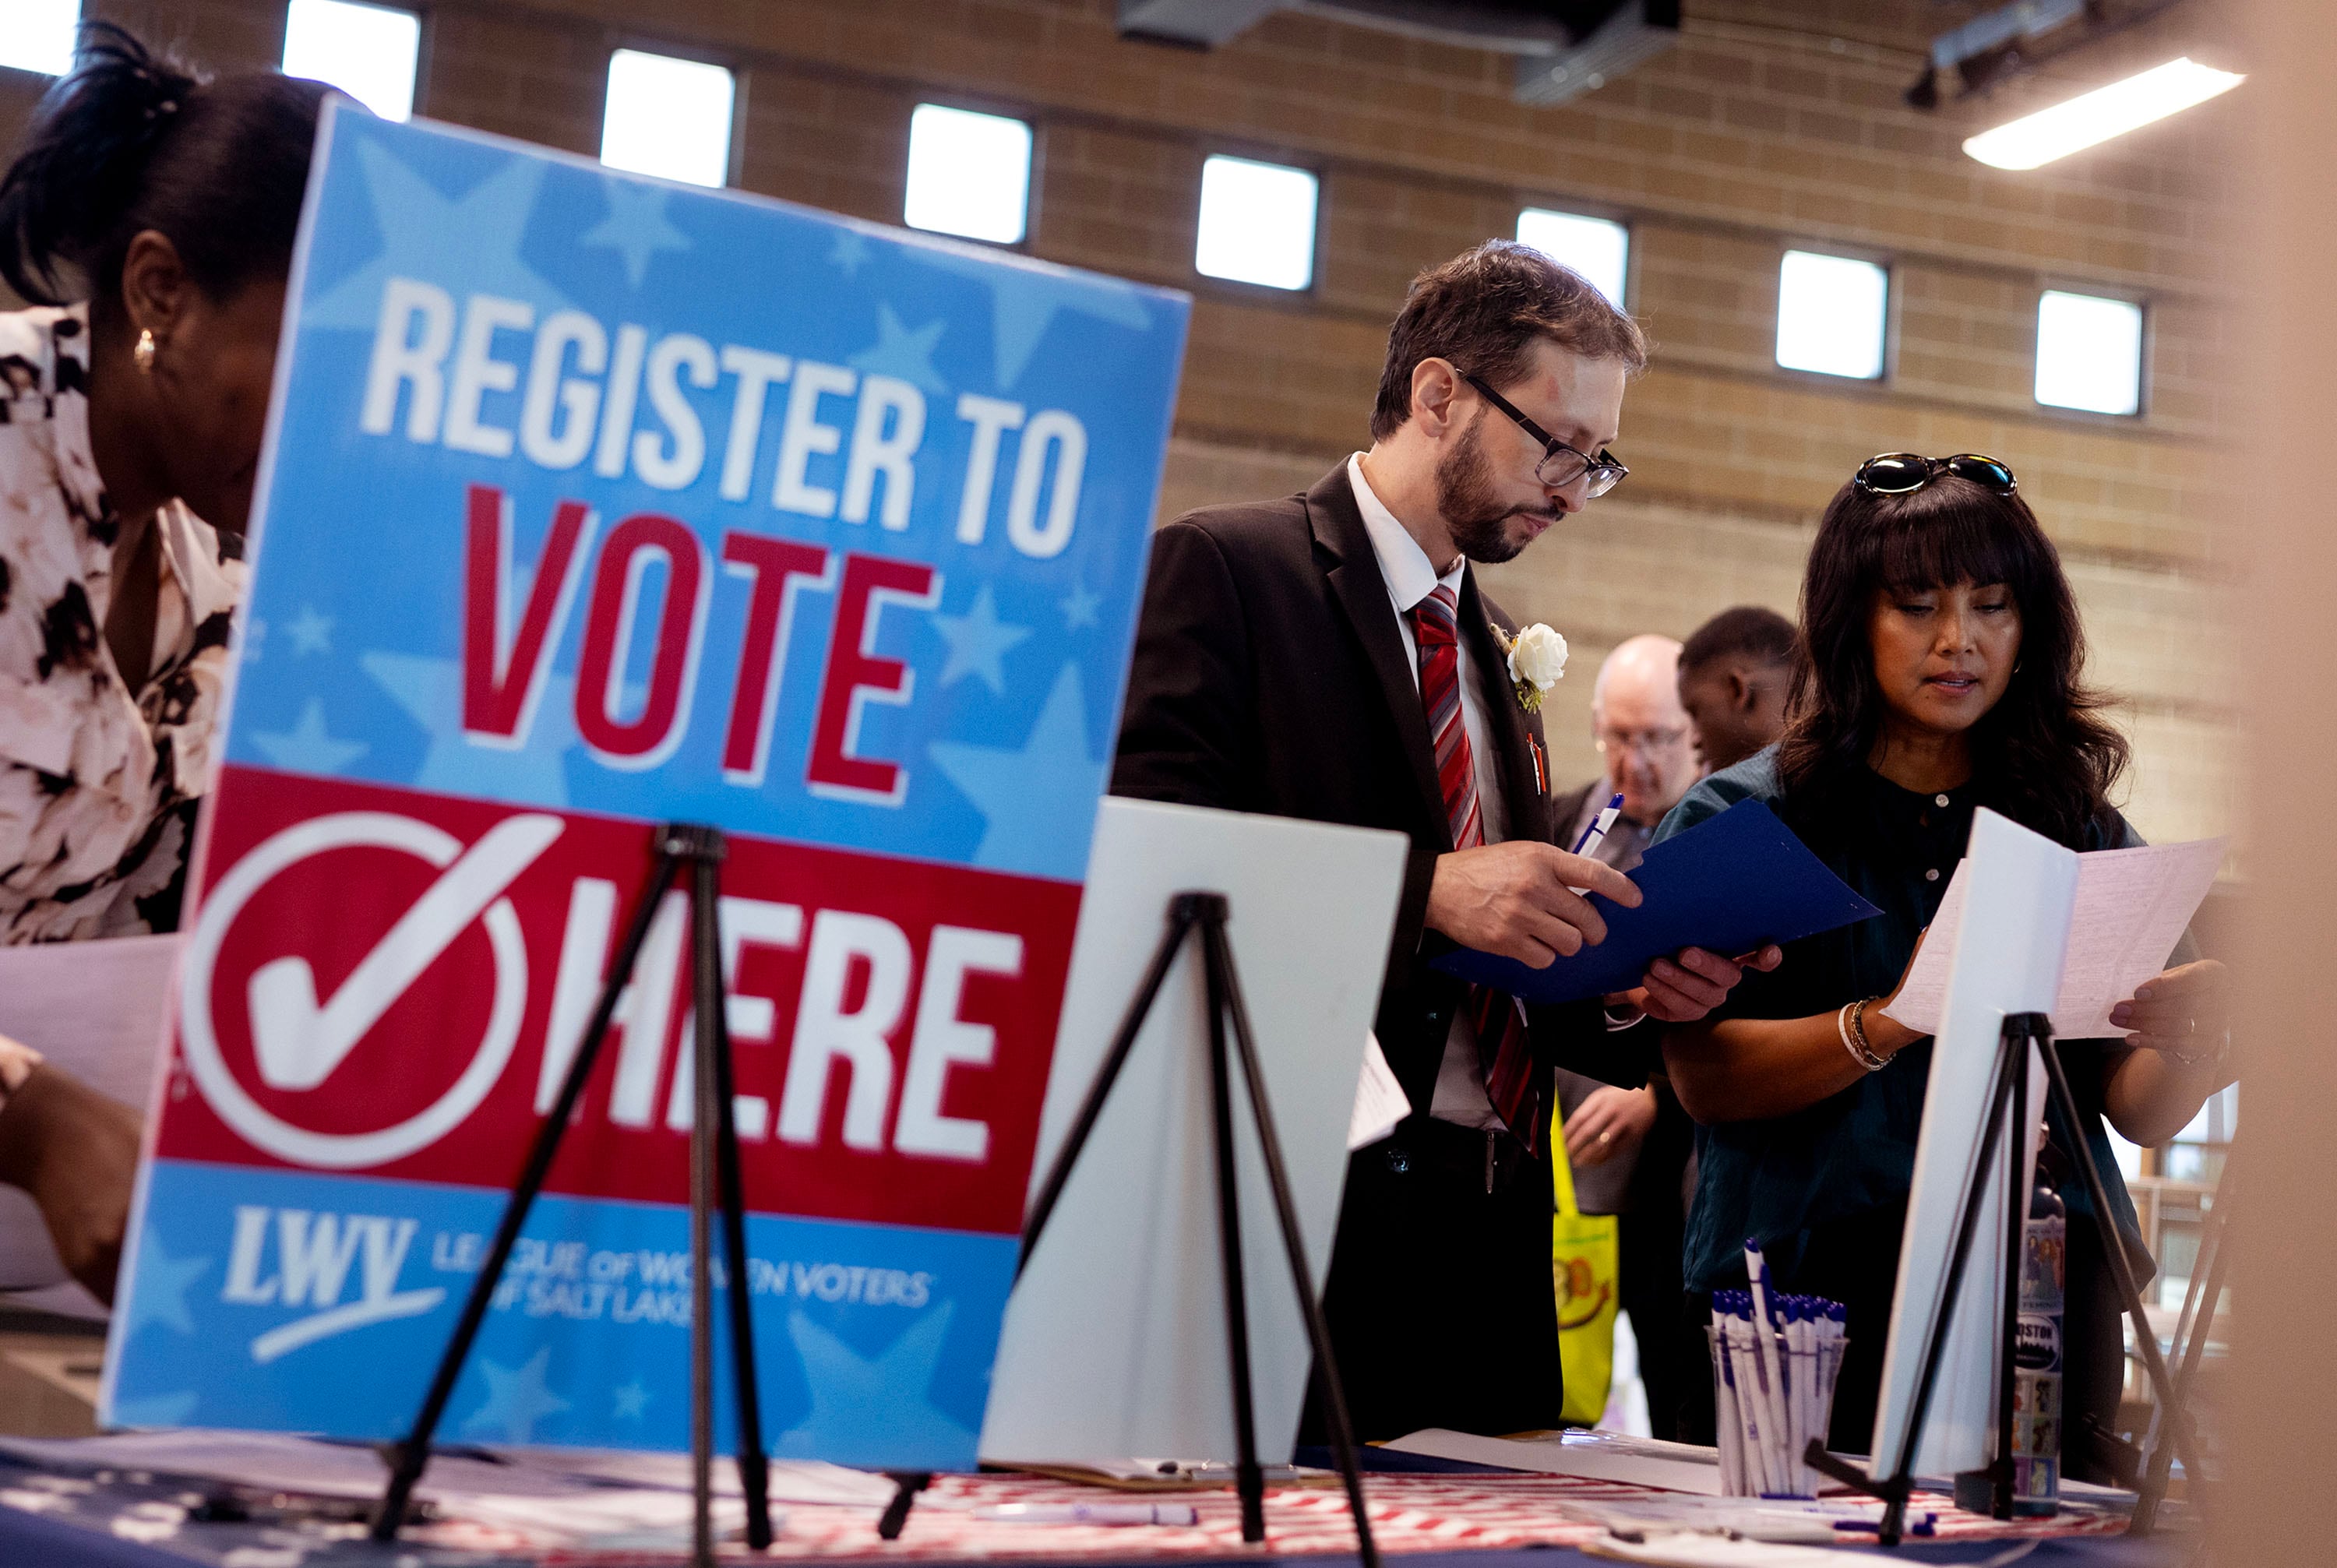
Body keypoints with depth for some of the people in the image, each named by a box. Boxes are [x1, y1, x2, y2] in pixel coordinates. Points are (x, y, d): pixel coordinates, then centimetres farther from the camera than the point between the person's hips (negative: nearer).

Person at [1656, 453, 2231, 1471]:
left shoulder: (2082, 830, 11)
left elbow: (2144, 1115, 5)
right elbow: (1702, 1075, -8)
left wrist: (2188, 1034, -17)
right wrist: (1887, 1027, -23)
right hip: (1810, 1291, -2)